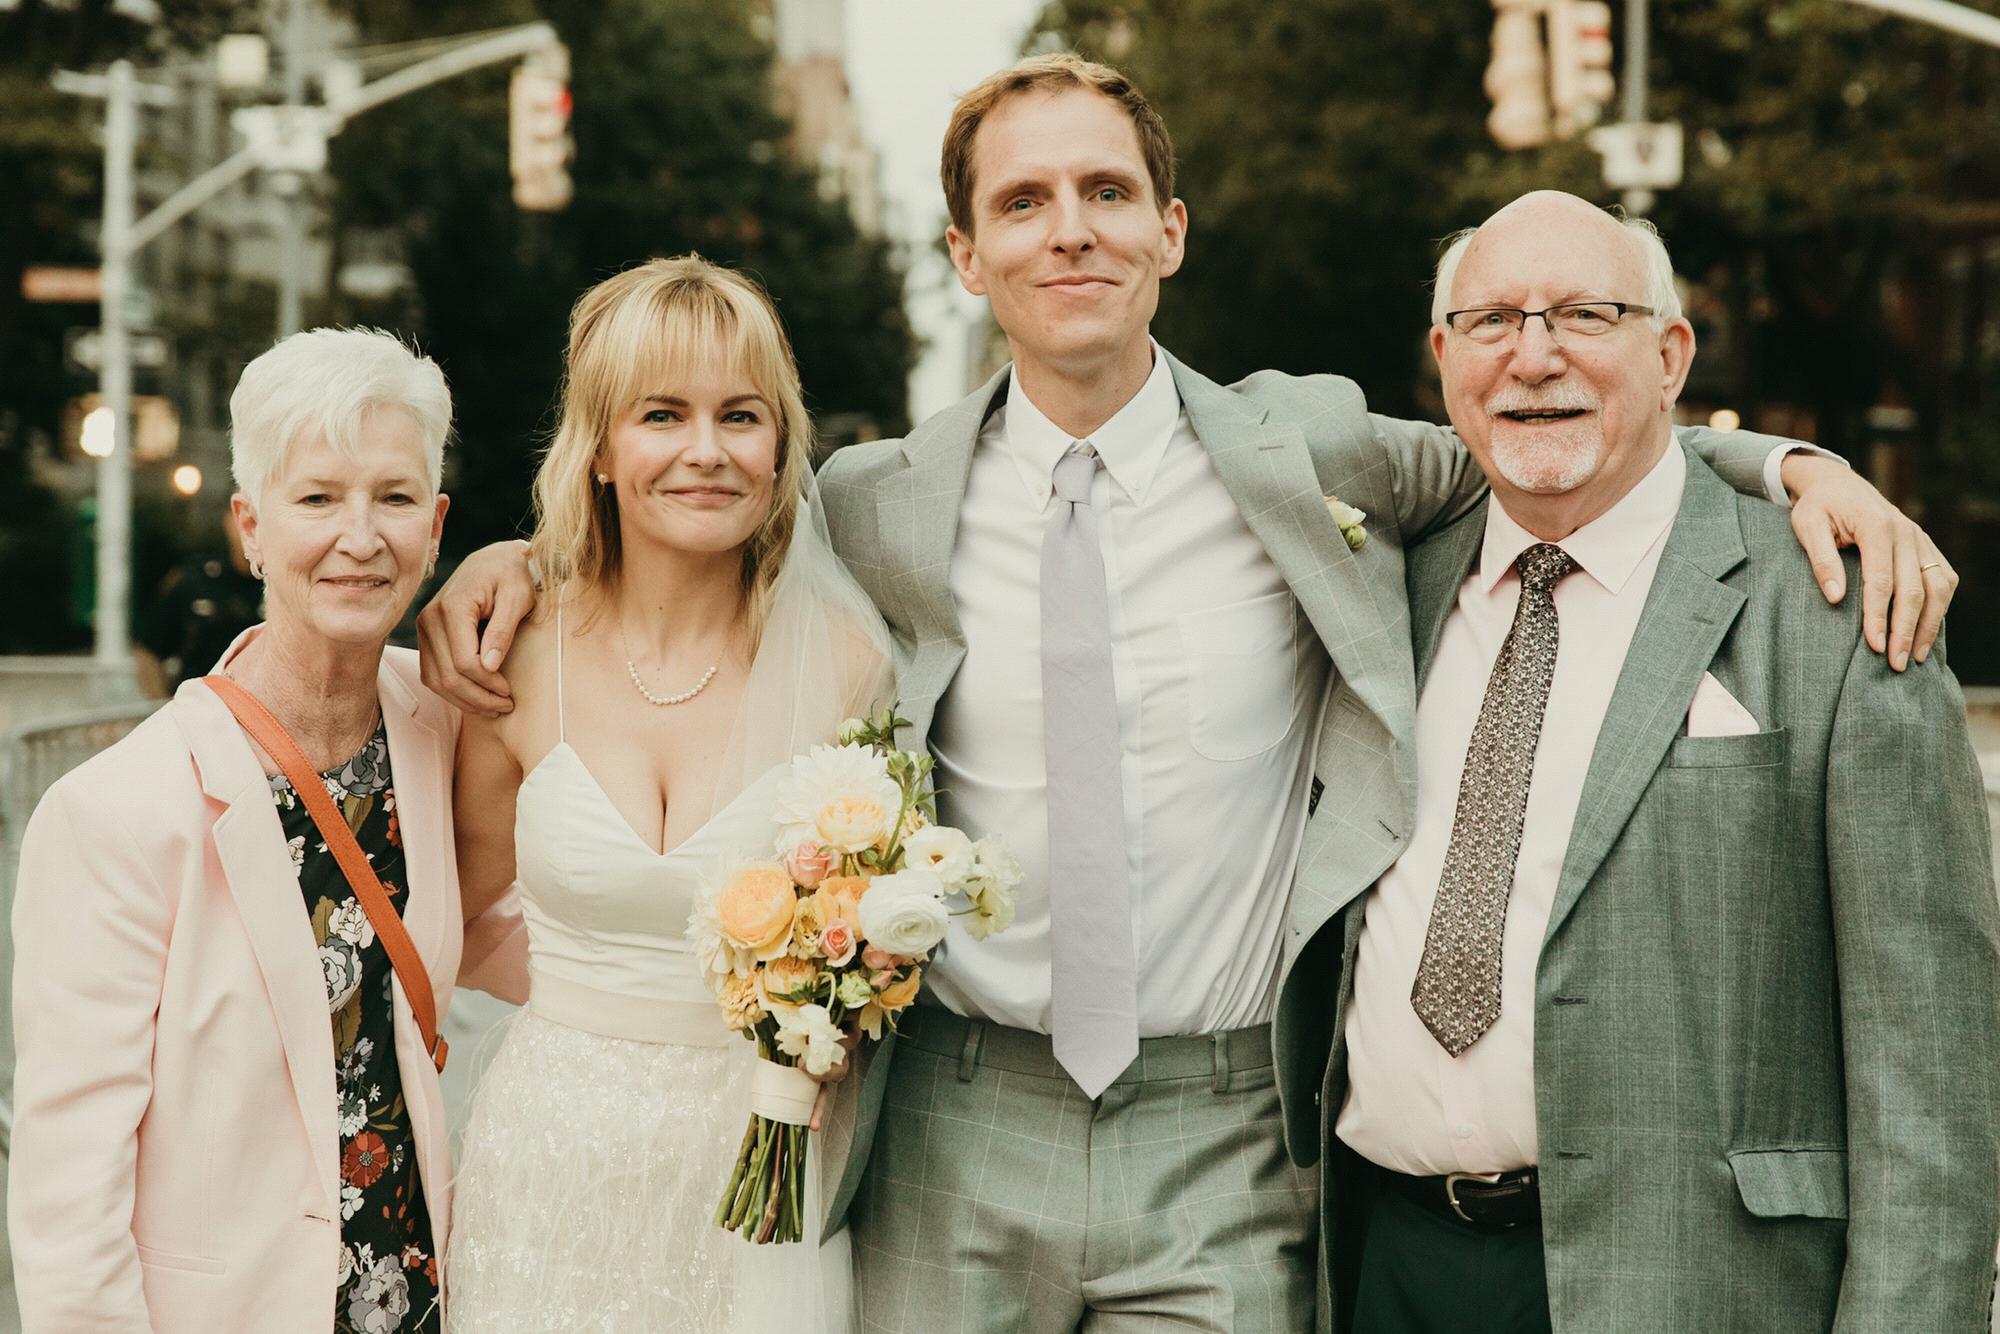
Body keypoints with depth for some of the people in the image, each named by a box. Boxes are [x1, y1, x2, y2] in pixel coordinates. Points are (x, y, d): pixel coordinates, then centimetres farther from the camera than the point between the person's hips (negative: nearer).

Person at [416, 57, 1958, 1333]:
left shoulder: (1307, 455, 0)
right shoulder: (886, 507, 1)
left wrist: (1792, 461, 0)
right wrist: (522, 554, 3)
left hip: (1223, 1163, 0)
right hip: (954, 1159, 1)